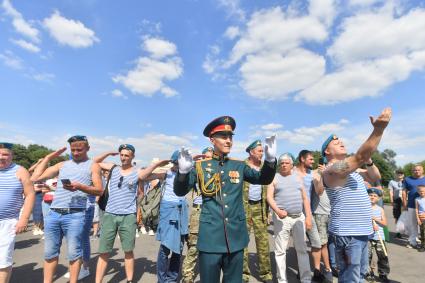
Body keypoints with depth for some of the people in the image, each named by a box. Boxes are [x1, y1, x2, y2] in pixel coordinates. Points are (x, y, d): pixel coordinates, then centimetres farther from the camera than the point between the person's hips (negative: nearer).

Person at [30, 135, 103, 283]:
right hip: (53, 214, 5)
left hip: (75, 215, -4)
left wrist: (80, 186, -20)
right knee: (50, 252, 13)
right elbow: (35, 178, 14)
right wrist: (48, 157, 14)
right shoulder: (62, 165, 17)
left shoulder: (92, 166, 4)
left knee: (73, 253, 1)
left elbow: (99, 191, -4)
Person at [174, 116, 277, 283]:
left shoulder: (240, 166, 4)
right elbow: (180, 192, -6)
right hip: (210, 238, -2)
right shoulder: (200, 166, -3)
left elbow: (264, 179, 5)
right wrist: (183, 171, -26)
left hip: (235, 238, 3)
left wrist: (270, 159, -13)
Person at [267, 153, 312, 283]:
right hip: (282, 218, -3)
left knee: (302, 249, 10)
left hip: (299, 217, 3)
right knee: (280, 250, 3)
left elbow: (305, 198, 12)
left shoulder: (298, 177, 13)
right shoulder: (274, 178, 2)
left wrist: (308, 216, 4)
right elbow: (269, 197, -7)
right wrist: (277, 210, -23)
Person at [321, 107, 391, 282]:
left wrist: (369, 161, 2)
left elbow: (375, 177, 20)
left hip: (361, 230, 10)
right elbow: (360, 156, -27)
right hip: (347, 233, -10)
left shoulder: (351, 170, 17)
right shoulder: (332, 169, -16)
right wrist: (379, 129, -26)